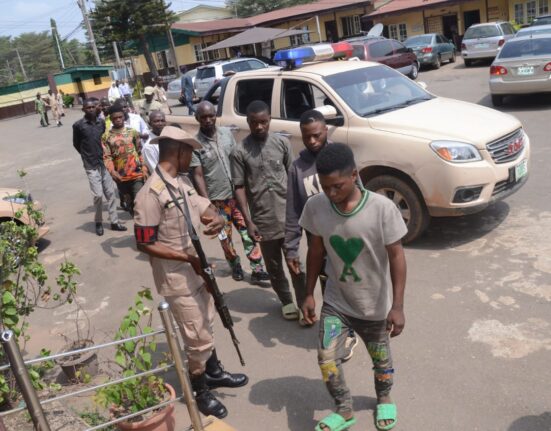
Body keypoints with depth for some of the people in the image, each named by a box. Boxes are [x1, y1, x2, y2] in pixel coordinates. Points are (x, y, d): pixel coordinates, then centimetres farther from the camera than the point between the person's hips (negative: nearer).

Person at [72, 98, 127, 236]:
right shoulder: (78, 125, -7)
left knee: (110, 193, 7)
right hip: (91, 165, -4)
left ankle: (114, 222, 16)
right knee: (98, 195, -6)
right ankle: (98, 223, 13)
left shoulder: (101, 122, 4)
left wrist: (104, 154, 7)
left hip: (105, 163, 4)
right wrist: (87, 156, 7)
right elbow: (76, 144, 4)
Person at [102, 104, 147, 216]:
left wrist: (144, 169, 0)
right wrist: (112, 171, -23)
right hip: (120, 177, 1)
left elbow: (140, 152, 7)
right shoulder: (106, 136, -1)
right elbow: (106, 157, -7)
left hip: (137, 174, -1)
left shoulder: (133, 132, 4)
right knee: (129, 203, 14)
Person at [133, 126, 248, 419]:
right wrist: (187, 258, -25)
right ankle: (200, 392, 28)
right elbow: (145, 244, -22)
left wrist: (217, 220, -16)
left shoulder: (183, 182, 2)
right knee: (198, 339, 5)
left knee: (206, 327, 25)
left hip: (198, 270, 9)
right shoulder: (151, 194, -24)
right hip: (178, 280, -8)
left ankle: (213, 372, 47)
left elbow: (205, 209, 9)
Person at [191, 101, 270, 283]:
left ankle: (257, 270, 9)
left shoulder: (226, 133, 2)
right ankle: (235, 266, 32)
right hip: (217, 199, -3)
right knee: (225, 237, 11)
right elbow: (198, 176, -12)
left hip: (237, 194, 3)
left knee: (249, 233, 3)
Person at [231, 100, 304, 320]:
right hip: (263, 221, 0)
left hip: (289, 217, 1)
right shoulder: (240, 151, -5)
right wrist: (248, 221, -9)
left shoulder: (282, 143, 1)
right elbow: (239, 187, -4)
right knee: (274, 267, 14)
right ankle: (286, 301, 34)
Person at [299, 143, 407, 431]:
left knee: (380, 359, 19)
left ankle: (384, 400, 51)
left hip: (375, 304, -2)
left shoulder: (382, 208, -25)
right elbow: (316, 251, -1)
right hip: (335, 301, 2)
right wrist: (309, 294, 3)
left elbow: (396, 256, -16)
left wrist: (397, 306, -17)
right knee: (327, 359, -3)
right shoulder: (315, 207, -15)